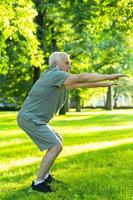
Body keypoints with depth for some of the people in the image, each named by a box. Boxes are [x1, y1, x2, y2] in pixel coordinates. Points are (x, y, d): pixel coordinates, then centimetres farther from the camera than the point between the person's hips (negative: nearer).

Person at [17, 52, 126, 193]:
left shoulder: (60, 80, 13)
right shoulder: (55, 74, -18)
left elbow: (80, 84, 20)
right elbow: (82, 77, -22)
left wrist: (105, 84, 20)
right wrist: (109, 76, -18)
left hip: (34, 119, 11)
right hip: (30, 119, -11)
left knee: (57, 142, 22)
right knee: (56, 146, -13)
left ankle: (45, 175, 25)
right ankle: (38, 182, -8)